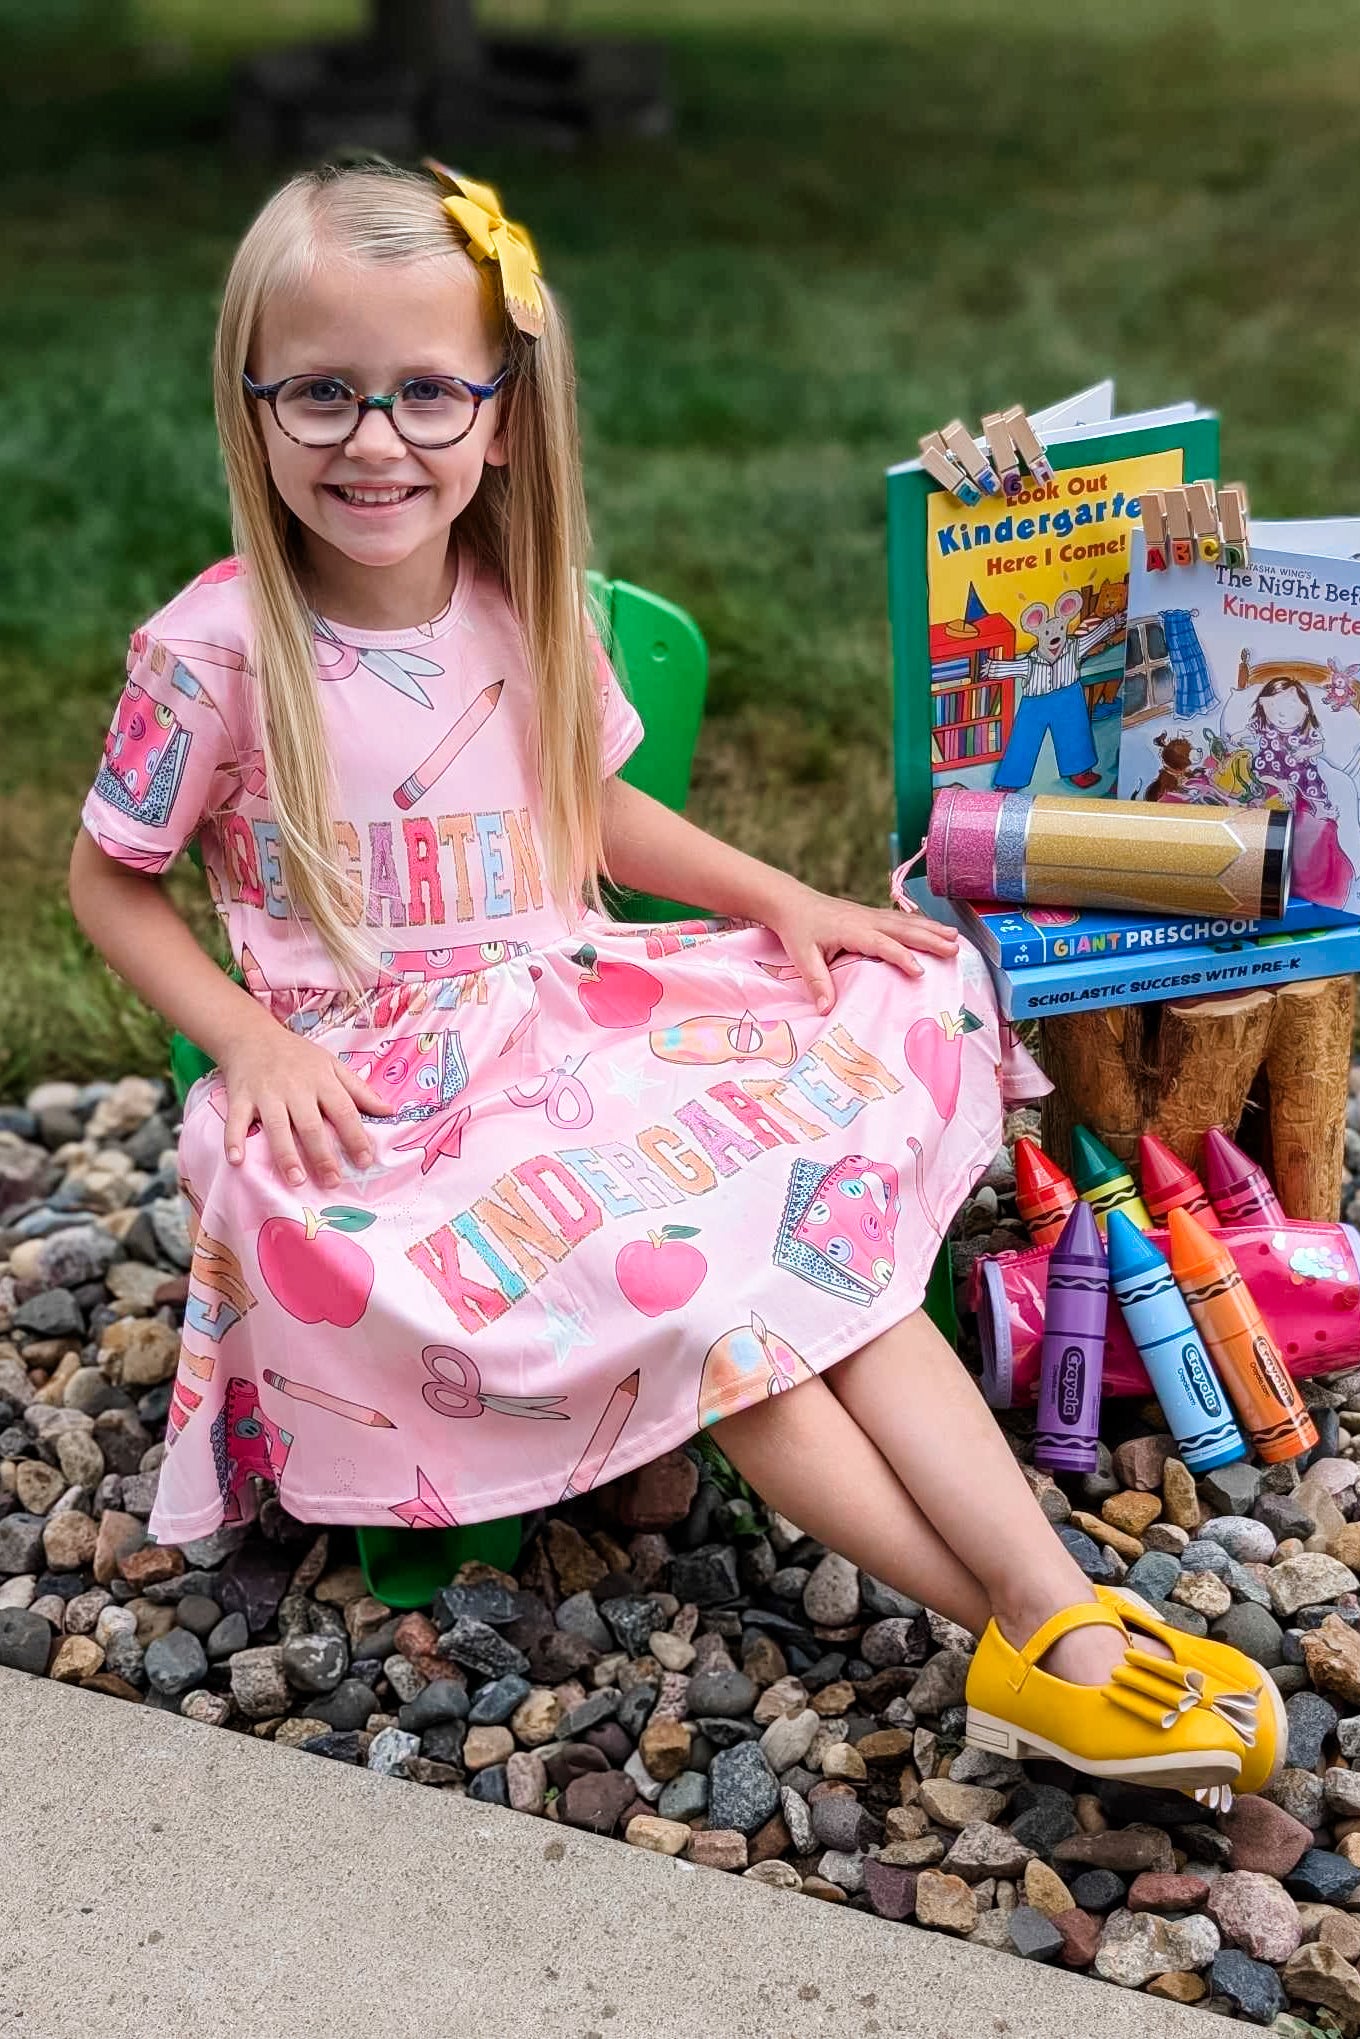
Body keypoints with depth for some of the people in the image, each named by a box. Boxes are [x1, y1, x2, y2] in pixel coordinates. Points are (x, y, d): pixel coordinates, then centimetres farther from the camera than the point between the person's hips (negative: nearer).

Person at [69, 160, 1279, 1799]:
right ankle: (1036, 1637, -18)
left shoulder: (524, 606, 3)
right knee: (682, 1274, -25)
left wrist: (773, 895, 4)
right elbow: (109, 880, -1)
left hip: (575, 1009, 5)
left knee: (831, 1216, -17)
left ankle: (1070, 1616, -21)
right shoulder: (217, 648, -11)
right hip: (386, 1078, -5)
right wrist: (250, 1045, -15)